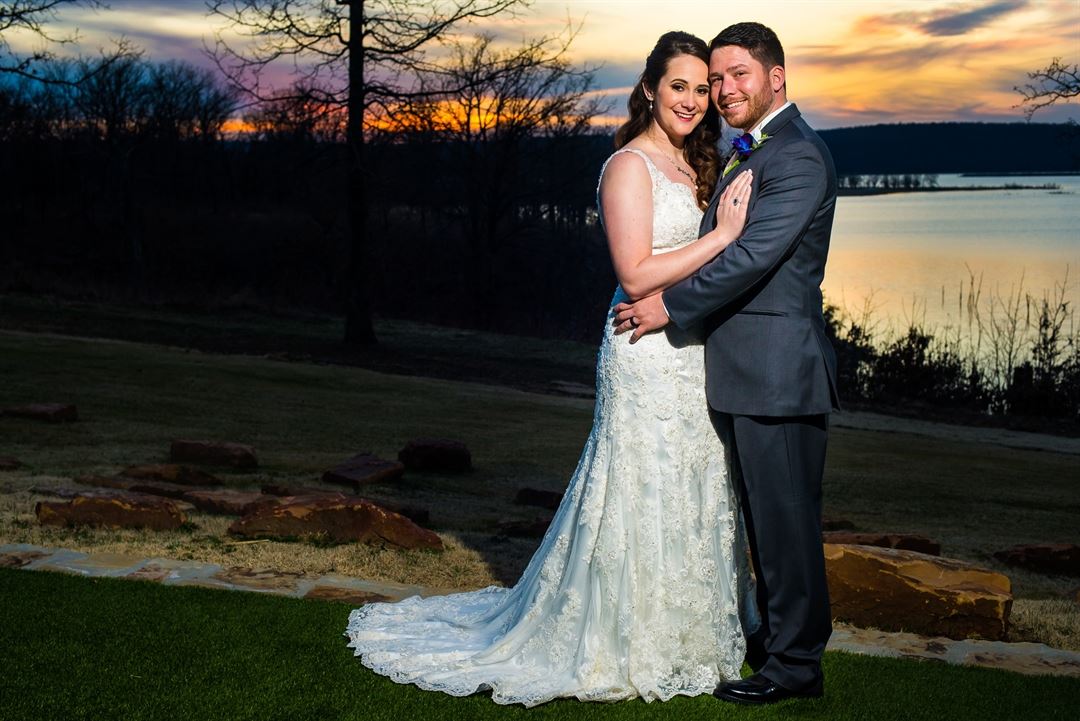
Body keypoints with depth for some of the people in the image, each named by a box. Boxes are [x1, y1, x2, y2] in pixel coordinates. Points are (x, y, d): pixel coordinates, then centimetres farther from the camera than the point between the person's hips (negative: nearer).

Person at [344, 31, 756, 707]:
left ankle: (684, 634, 30)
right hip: (647, 357, -8)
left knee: (693, 495, 15)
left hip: (694, 357, 9)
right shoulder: (630, 166, -12)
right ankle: (624, 645, 15)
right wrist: (724, 234, -18)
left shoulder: (694, 166, 13)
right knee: (641, 499, 0)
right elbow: (636, 276, -20)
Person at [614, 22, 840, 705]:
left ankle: (795, 663, 11)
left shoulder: (797, 156, -15)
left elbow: (753, 255, -21)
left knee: (786, 516, -1)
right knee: (767, 514, 18)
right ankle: (783, 632, 31)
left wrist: (672, 305, -15)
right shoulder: (751, 152, 17)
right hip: (747, 370, 10)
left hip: (777, 370, -10)